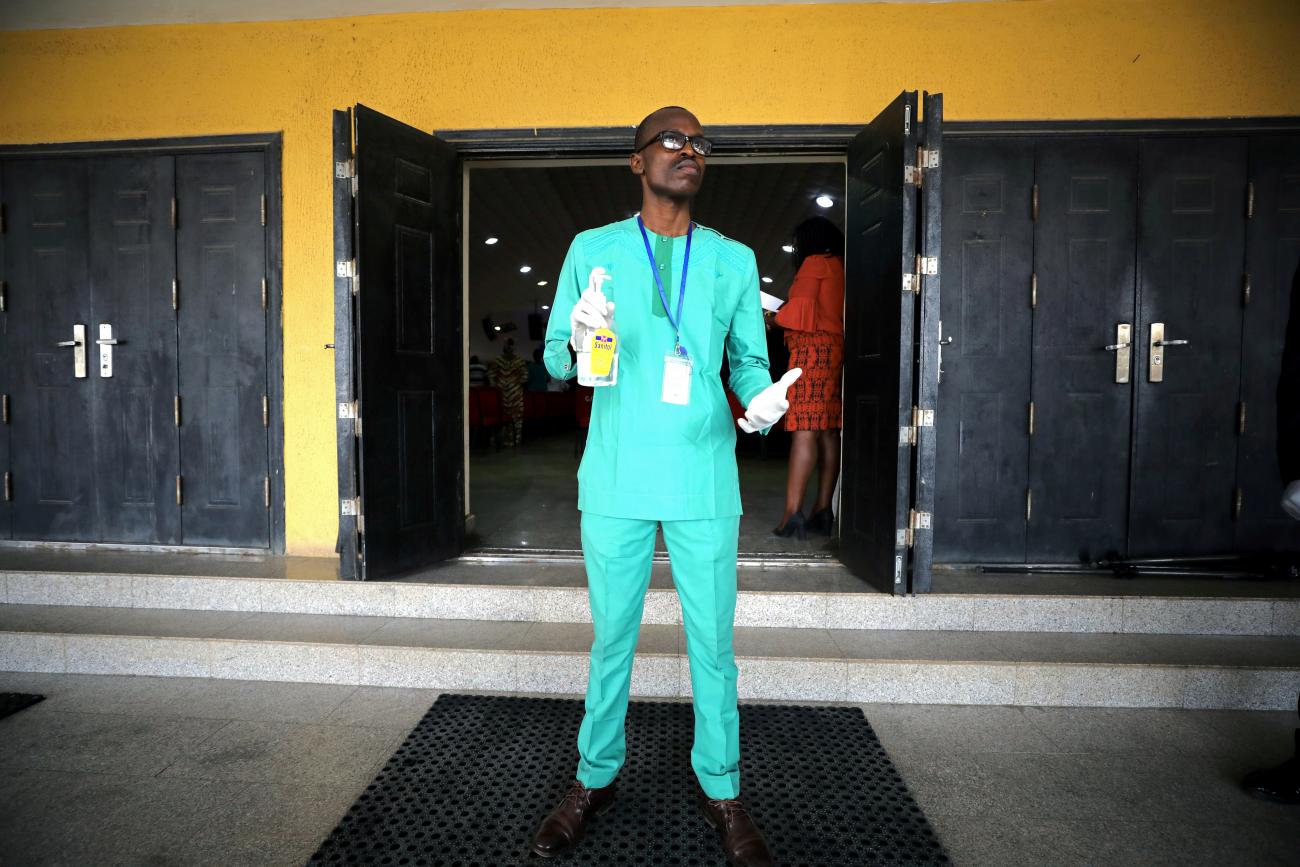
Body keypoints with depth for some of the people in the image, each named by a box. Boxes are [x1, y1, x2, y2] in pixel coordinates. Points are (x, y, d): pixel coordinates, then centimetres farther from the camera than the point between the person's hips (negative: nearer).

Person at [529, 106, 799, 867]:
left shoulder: (734, 259, 9)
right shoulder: (593, 250, 6)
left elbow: (749, 359, 11)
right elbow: (554, 358, 7)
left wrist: (761, 398, -12)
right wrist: (578, 341, -16)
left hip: (704, 481, 1)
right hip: (616, 480, 0)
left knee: (713, 642, 8)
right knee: (611, 638, 11)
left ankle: (721, 789, 26)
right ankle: (597, 779, 31)